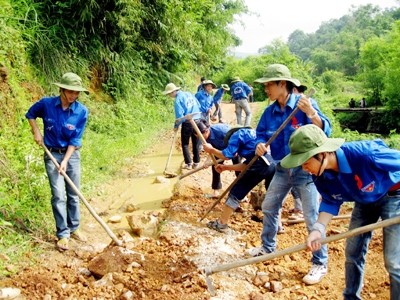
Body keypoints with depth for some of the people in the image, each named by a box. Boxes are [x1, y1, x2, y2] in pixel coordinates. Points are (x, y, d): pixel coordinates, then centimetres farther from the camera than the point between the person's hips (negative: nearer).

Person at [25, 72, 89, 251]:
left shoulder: (82, 111, -13)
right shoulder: (46, 104, -13)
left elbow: (75, 140, -11)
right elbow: (30, 114, 9)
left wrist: (65, 161, -16)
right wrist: (36, 132, -3)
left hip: (72, 155, 1)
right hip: (52, 154, -1)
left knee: (73, 195, 9)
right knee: (58, 195, -7)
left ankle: (74, 228, 25)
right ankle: (63, 234, 2)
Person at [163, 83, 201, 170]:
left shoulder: (178, 99, -10)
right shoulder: (189, 94, 9)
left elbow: (179, 115, -14)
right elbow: (199, 106, 11)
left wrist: (176, 125, -2)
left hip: (187, 123, -6)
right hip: (197, 121, 6)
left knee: (185, 144, 8)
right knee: (196, 144, 13)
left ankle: (188, 163, 4)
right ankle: (196, 163, 17)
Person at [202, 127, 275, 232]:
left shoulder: (237, 134, 15)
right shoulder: (250, 134, 37)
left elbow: (227, 155, 2)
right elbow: (247, 165, 30)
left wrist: (211, 150, 19)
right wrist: (226, 167, 32)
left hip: (260, 164, -7)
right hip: (273, 163, 7)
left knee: (236, 193, 7)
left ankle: (221, 223, 15)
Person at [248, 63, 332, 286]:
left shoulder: (305, 104, -17)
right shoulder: (270, 111, 0)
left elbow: (325, 131, -25)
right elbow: (262, 132, 7)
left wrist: (311, 113, -43)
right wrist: (260, 144, -16)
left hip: (306, 169, -6)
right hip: (282, 169, 7)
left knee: (312, 217, -3)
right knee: (269, 207, 15)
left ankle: (320, 263, 12)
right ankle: (268, 247, 36)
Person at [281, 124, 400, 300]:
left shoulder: (365, 154, -41)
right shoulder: (321, 176, -21)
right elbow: (330, 202, -5)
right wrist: (318, 229, -22)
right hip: (364, 201, 6)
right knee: (352, 253, 11)